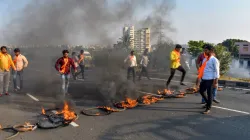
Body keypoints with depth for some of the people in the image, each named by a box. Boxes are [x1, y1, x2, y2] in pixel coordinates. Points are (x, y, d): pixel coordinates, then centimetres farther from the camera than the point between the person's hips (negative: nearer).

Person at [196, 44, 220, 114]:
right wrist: (200, 78, 17)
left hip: (210, 80, -8)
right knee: (201, 91, 16)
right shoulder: (205, 59, 13)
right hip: (203, 79, 8)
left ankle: (208, 108, 17)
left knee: (209, 93, 2)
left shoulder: (214, 60, -10)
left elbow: (216, 71, -12)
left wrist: (215, 82, -15)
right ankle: (208, 103, 39)